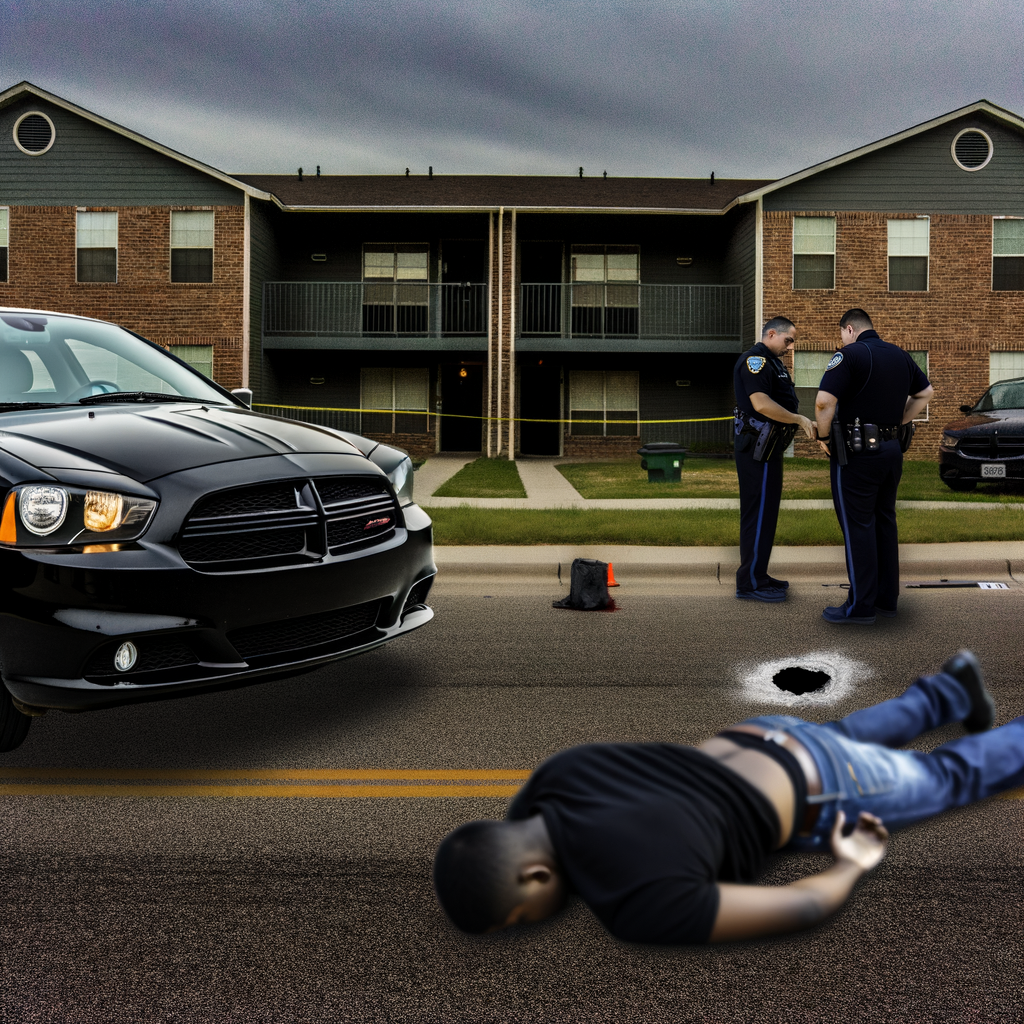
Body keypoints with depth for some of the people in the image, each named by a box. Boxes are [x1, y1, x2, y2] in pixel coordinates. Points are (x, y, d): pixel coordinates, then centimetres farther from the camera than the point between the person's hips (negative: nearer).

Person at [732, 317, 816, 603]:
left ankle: (757, 575, 22)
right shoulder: (754, 359, -14)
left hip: (768, 447, 11)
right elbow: (760, 403, -25)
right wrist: (799, 419, -19)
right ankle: (750, 583, -3)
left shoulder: (771, 363, 19)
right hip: (757, 447, -11)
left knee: (765, 512, 14)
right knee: (758, 513, -7)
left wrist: (804, 423, 11)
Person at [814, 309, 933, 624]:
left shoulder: (850, 355, -12)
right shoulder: (900, 356, 12)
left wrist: (824, 437, -8)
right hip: (892, 449, 7)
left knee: (857, 527, -3)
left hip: (857, 453, -7)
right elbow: (925, 393, 24)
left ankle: (861, 606, 1)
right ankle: (887, 598, 20)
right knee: (884, 522, 14)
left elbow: (824, 401, -23)